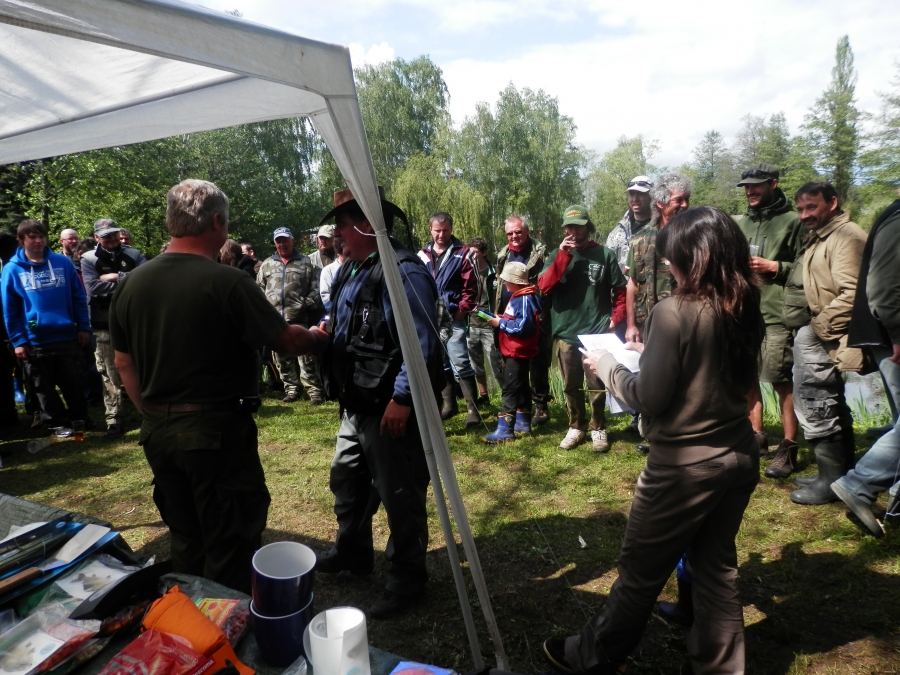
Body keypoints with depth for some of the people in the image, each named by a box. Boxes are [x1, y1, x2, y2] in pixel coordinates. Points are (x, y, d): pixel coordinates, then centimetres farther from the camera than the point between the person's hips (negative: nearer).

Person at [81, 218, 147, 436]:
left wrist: (118, 277, -15)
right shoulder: (89, 259, 1)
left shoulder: (133, 254, 5)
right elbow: (94, 288, -14)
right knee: (111, 375, 4)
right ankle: (113, 420, 14)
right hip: (106, 326, -1)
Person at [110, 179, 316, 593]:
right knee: (230, 543, 9)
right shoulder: (226, 282, -18)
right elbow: (288, 341, -14)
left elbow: (124, 362, 10)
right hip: (217, 431, -7)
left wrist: (153, 416, 20)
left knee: (185, 540, 22)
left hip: (157, 431, 7)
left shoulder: (132, 283, 2)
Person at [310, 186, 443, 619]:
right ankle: (351, 552, 48)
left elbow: (423, 344, -24)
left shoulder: (403, 272, -20)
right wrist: (321, 336, 7)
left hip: (391, 409, -10)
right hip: (356, 405, 10)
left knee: (399, 497, 6)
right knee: (346, 482, 25)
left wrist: (402, 399, -24)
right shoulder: (350, 269, 11)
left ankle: (407, 578, 27)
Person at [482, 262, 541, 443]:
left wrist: (500, 323, -18)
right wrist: (502, 319, 2)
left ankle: (504, 430, -6)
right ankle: (523, 424, 26)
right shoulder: (518, 297, 12)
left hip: (518, 353, -11)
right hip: (514, 352, 11)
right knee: (521, 388, 16)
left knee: (510, 389, -9)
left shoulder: (525, 299, -20)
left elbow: (523, 327, -26)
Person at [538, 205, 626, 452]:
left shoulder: (605, 255, 0)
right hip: (566, 333, 2)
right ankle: (576, 426, 28)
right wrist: (563, 255, -14)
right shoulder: (557, 255, 5)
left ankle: (598, 428, 23)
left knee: (597, 386, 6)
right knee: (571, 386, 12)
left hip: (596, 334, -2)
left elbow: (620, 291, 6)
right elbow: (543, 286, -10)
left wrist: (615, 318, -5)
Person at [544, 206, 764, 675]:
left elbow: (648, 398, -18)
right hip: (739, 454, 7)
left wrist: (607, 365, -3)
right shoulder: (744, 310, 1)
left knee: (640, 571, 11)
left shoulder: (673, 312, -20)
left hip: (685, 463, -7)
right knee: (717, 566, 21)